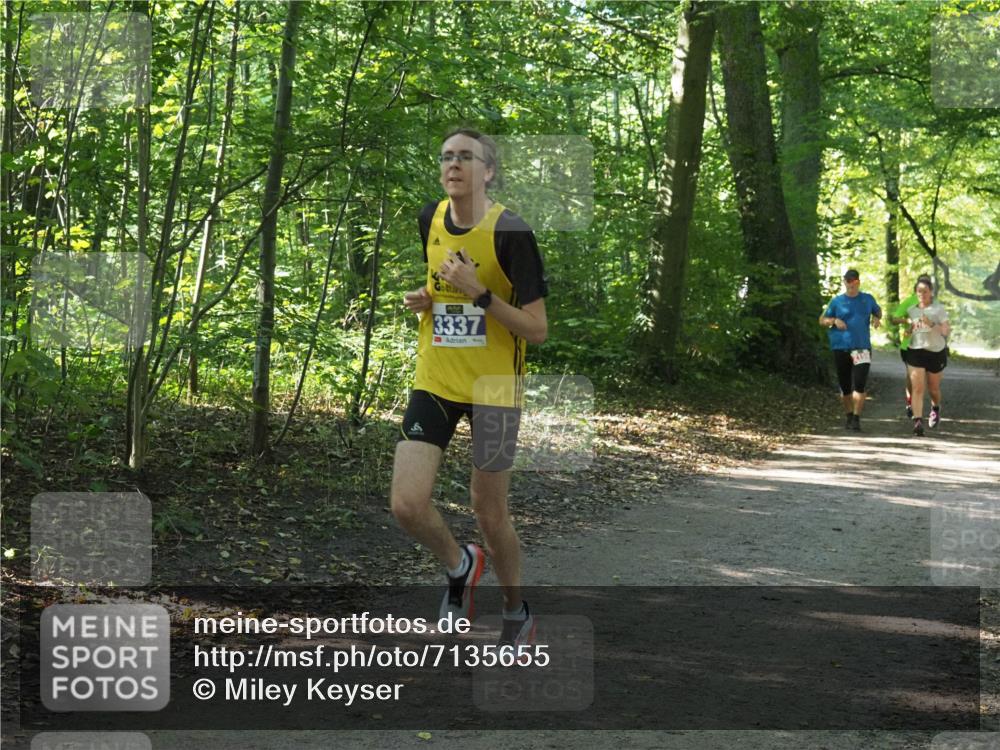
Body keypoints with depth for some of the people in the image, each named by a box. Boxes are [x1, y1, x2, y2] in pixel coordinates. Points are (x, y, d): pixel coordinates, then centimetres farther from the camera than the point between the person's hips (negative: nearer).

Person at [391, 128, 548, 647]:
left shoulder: (510, 233, -15)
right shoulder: (430, 219, 2)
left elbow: (537, 330, -16)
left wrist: (478, 293, -25)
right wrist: (422, 300, 2)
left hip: (493, 387, -4)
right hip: (434, 382, 4)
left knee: (489, 515, 5)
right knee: (407, 505, -9)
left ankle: (517, 615, 31)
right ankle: (460, 566, 23)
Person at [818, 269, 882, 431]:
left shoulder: (867, 299, 8)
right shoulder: (837, 301, 4)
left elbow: (878, 310, 25)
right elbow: (822, 320, 10)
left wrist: (876, 318, 2)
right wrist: (834, 321, -11)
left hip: (862, 347, 0)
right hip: (841, 348, 0)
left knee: (859, 385, -13)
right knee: (845, 387, 8)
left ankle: (856, 418, -10)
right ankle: (848, 415, 28)